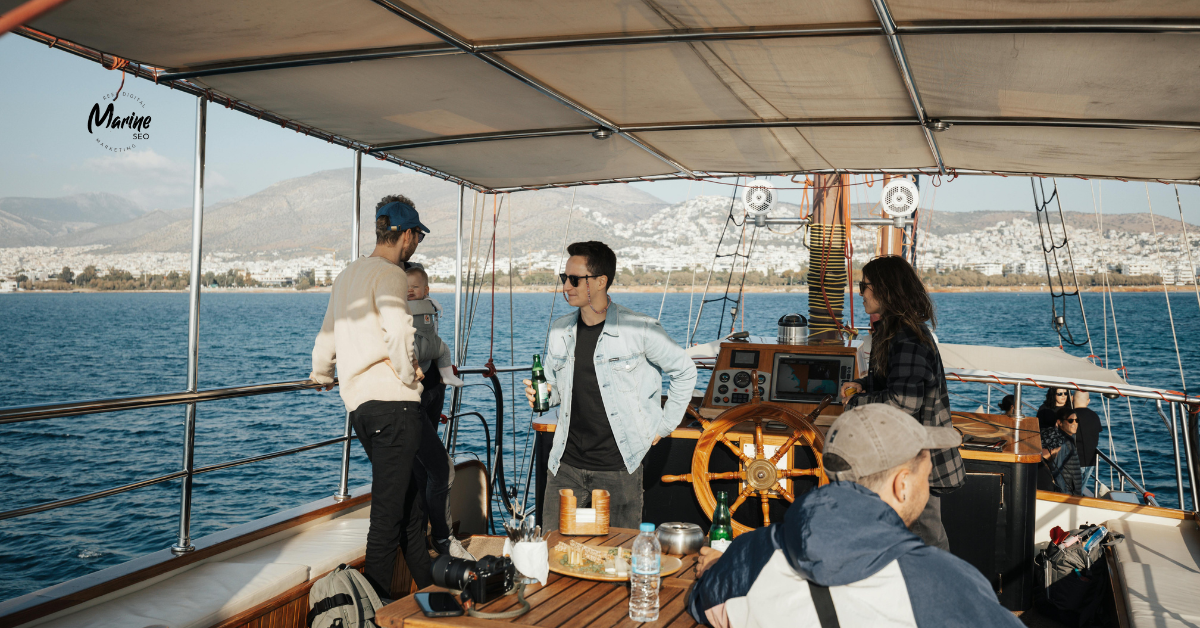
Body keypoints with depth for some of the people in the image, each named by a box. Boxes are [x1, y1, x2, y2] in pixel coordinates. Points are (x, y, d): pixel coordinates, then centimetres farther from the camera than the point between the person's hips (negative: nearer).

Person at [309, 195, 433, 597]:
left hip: (359, 404, 9)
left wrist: (322, 375, 47)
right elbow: (398, 330, -26)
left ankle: (428, 586, 27)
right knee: (388, 509, -4)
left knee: (410, 494, 18)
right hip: (393, 402, -9)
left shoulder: (346, 276, 20)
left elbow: (325, 340, 29)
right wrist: (409, 373, -10)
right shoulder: (389, 273, -8)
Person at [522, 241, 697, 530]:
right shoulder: (560, 330, 6)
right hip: (566, 465, 4)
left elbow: (684, 371, 4)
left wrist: (663, 426, 3)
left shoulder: (639, 329, -9)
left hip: (619, 467, -4)